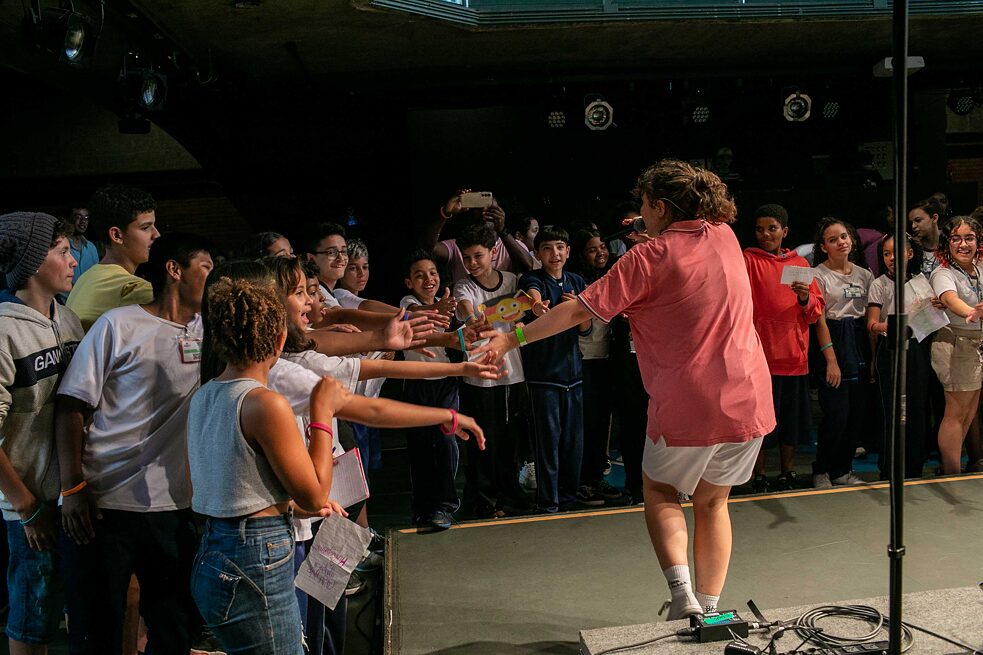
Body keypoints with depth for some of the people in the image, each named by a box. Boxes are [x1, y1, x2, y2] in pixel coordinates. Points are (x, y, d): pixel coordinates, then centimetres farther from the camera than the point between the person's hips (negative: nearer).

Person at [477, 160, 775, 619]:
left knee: (659, 492, 17)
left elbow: (579, 310, -11)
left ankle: (682, 594, 0)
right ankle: (708, 611, 21)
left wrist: (513, 338, -6)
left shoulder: (649, 258, -11)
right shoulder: (723, 236, 6)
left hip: (686, 407, -5)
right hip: (748, 400, 5)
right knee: (712, 502, 19)